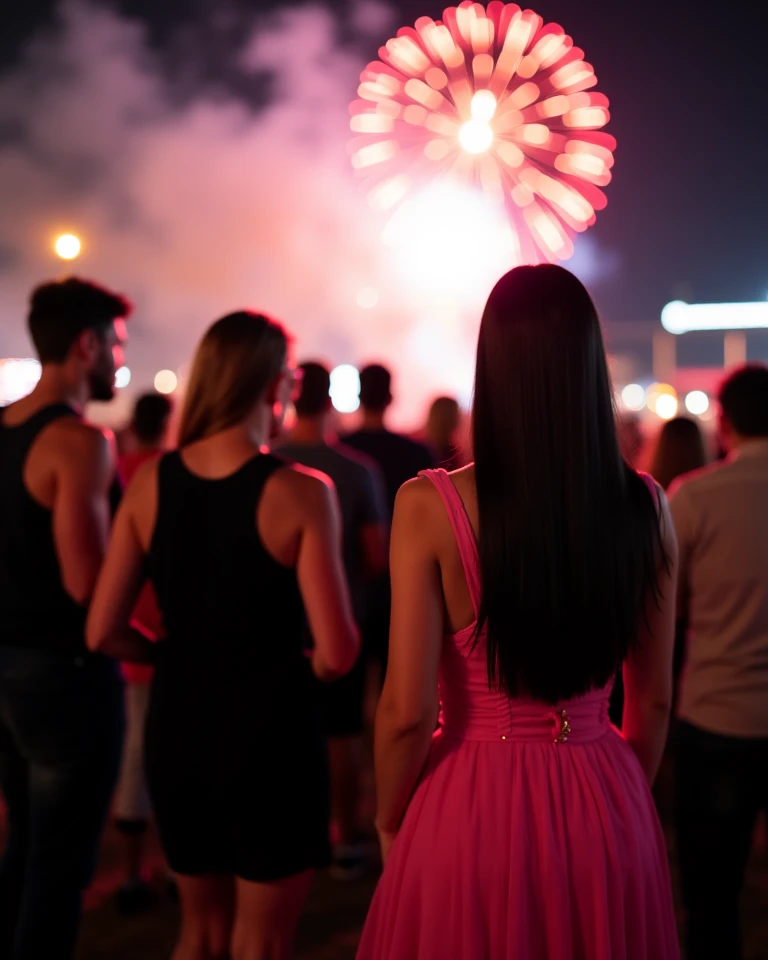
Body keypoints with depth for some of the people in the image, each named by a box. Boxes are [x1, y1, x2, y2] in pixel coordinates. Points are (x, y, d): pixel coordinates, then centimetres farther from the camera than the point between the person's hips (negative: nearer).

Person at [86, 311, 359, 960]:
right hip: (269, 730, -4)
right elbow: (338, 653, -19)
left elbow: (104, 632, -3)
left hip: (177, 726, 5)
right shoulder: (301, 493, -16)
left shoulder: (151, 482, -4)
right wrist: (301, 663, 3)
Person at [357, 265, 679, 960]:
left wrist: (389, 824, 4)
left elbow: (407, 712, -14)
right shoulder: (643, 505, -6)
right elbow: (653, 701, 3)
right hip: (606, 812, 3)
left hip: (474, 809, -2)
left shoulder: (429, 506, -16)